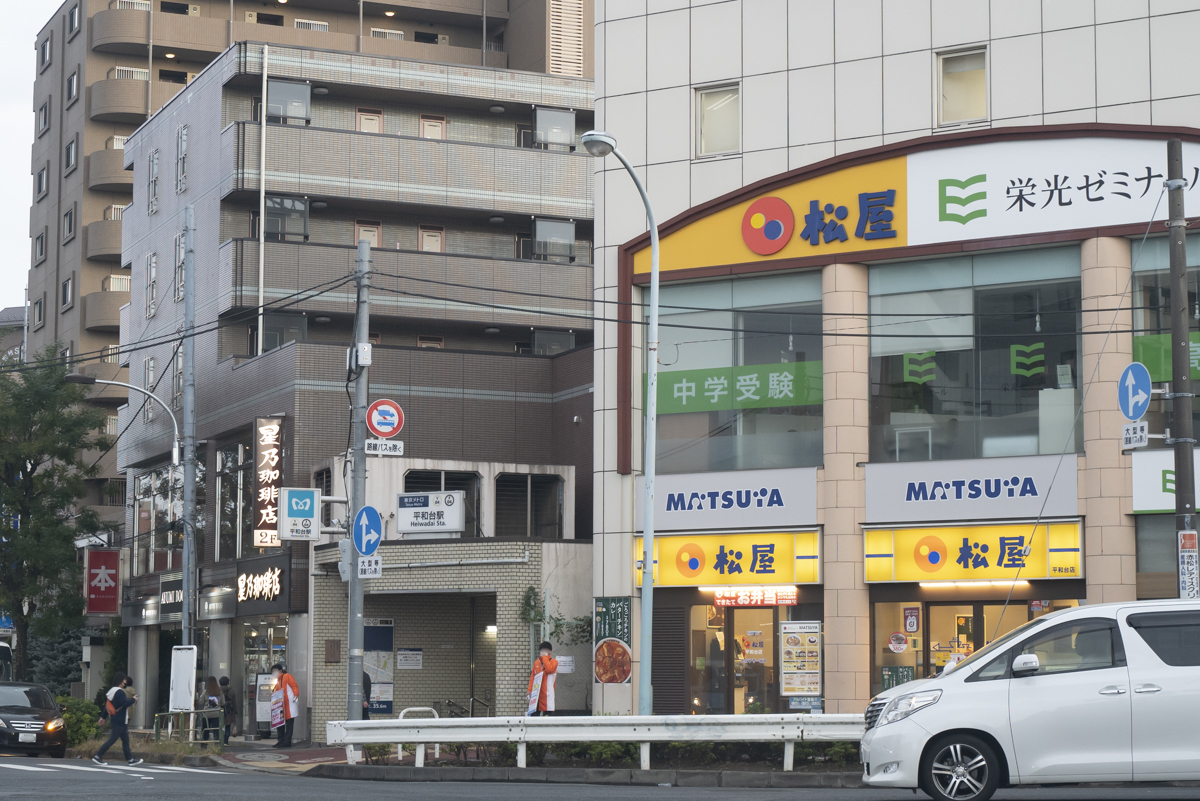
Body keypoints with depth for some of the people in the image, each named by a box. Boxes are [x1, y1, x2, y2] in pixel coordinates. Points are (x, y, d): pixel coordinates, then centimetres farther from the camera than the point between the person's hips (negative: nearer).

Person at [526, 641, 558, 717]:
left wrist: (545, 657, -8)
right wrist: (530, 691, 8)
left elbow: (549, 669, -18)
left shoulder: (554, 662, 3)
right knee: (534, 715, 0)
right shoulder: (536, 662, 16)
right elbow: (532, 677, 16)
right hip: (536, 695, 4)